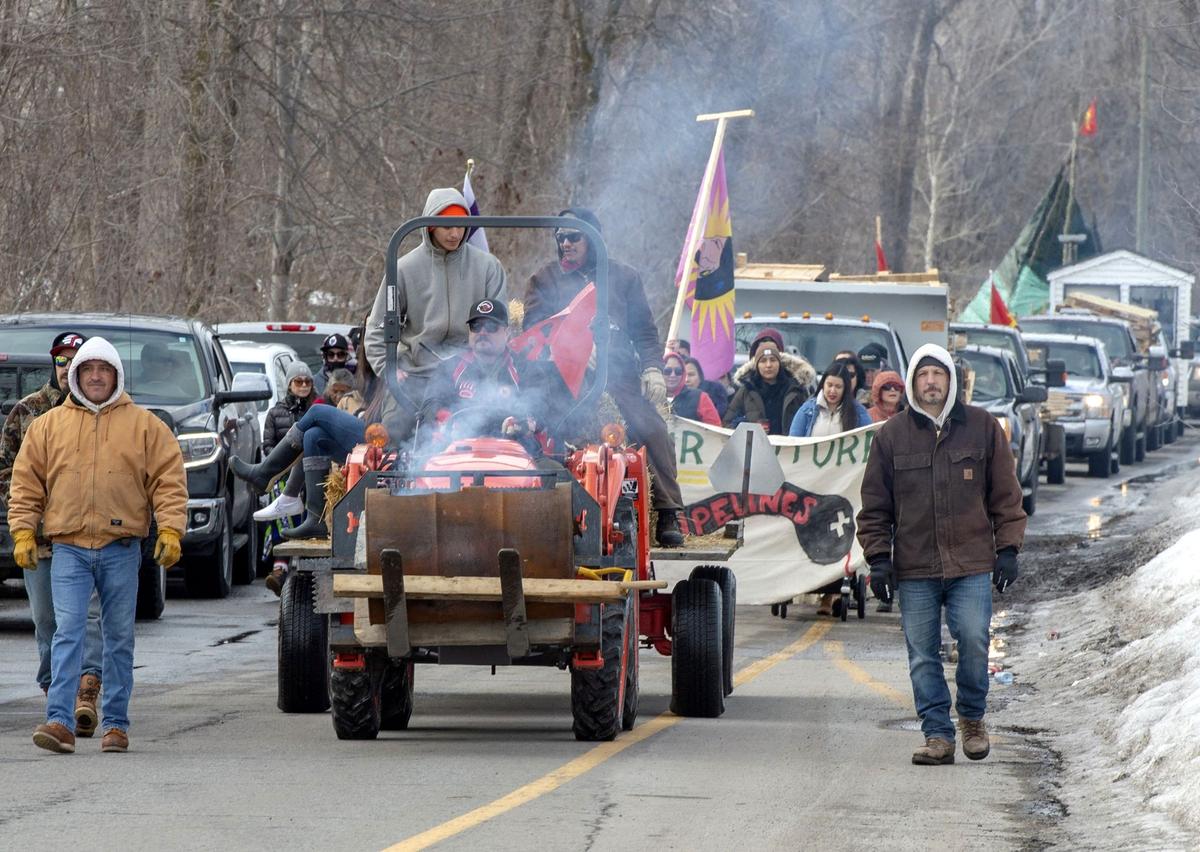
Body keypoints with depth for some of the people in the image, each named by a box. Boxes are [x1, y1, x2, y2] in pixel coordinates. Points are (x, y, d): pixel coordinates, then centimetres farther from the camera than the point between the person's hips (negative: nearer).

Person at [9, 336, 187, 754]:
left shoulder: (143, 425, 7)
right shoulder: (49, 425, 10)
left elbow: (169, 480, 4)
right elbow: (26, 483, 11)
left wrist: (170, 530, -6)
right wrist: (23, 533, 3)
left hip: (121, 549, 0)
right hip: (69, 549, 0)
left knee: (119, 638, 6)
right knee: (68, 633, -10)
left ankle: (115, 723, 12)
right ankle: (60, 722, -16)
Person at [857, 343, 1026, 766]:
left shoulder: (983, 427, 7)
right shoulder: (891, 435, 7)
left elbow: (1006, 494, 10)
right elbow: (874, 505, 10)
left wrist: (1008, 548, 4)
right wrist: (878, 558, 3)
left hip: (972, 563, -1)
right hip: (914, 569, 1)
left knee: (974, 640, -11)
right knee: (923, 655, -1)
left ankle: (972, 717, 12)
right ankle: (937, 735, 5)